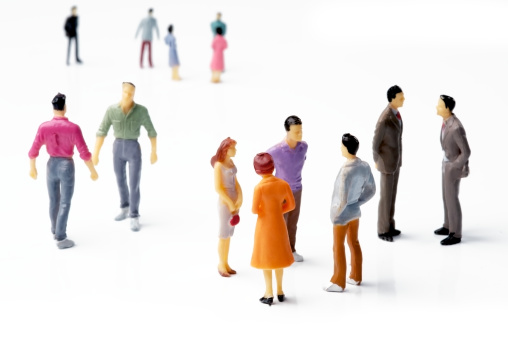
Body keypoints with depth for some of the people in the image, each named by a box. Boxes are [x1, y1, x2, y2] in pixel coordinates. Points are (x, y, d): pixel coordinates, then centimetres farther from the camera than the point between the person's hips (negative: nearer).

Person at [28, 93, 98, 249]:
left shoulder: (44, 127, -11)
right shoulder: (73, 128, -18)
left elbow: (33, 151, -5)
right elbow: (84, 153, -17)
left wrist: (32, 168, 12)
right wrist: (93, 171, -4)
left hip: (51, 166, 4)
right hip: (67, 167, -3)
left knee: (54, 200, 20)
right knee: (65, 204, 3)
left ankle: (55, 231, 37)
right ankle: (61, 239, 4)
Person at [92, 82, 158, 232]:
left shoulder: (142, 110, -11)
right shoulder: (112, 110, -7)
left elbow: (151, 131, 0)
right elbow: (102, 132, -4)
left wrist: (154, 152, 6)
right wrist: (95, 154, -5)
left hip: (134, 150, -3)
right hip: (118, 149, 3)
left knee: (134, 185, -4)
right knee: (121, 181, 19)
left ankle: (134, 218, 11)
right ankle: (125, 208, 43)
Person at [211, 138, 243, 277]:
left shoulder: (230, 162, 7)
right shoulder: (218, 165, -17)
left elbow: (235, 182, 8)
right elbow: (218, 188, -19)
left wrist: (240, 198, -7)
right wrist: (230, 203, -17)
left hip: (234, 201, 8)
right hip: (225, 203, -8)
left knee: (229, 234, 15)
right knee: (224, 236, 2)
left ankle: (225, 263, 25)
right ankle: (221, 265, 16)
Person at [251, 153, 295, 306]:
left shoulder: (259, 187, -21)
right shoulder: (284, 184, -8)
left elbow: (254, 210, -19)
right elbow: (291, 204, 0)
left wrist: (262, 210, 3)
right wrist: (276, 210, 8)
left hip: (264, 224, -4)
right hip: (279, 223, 4)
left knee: (265, 257, 9)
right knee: (278, 256, 19)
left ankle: (269, 294, 13)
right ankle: (280, 291, 26)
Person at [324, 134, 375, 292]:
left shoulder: (346, 171, -32)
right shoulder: (365, 166, -7)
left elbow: (342, 200, -30)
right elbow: (371, 190, 4)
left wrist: (335, 214, -14)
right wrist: (357, 203, 9)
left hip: (343, 213, -8)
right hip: (355, 211, 8)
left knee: (338, 247, 7)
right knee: (354, 243, 20)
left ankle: (338, 282, 17)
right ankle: (355, 276, 32)